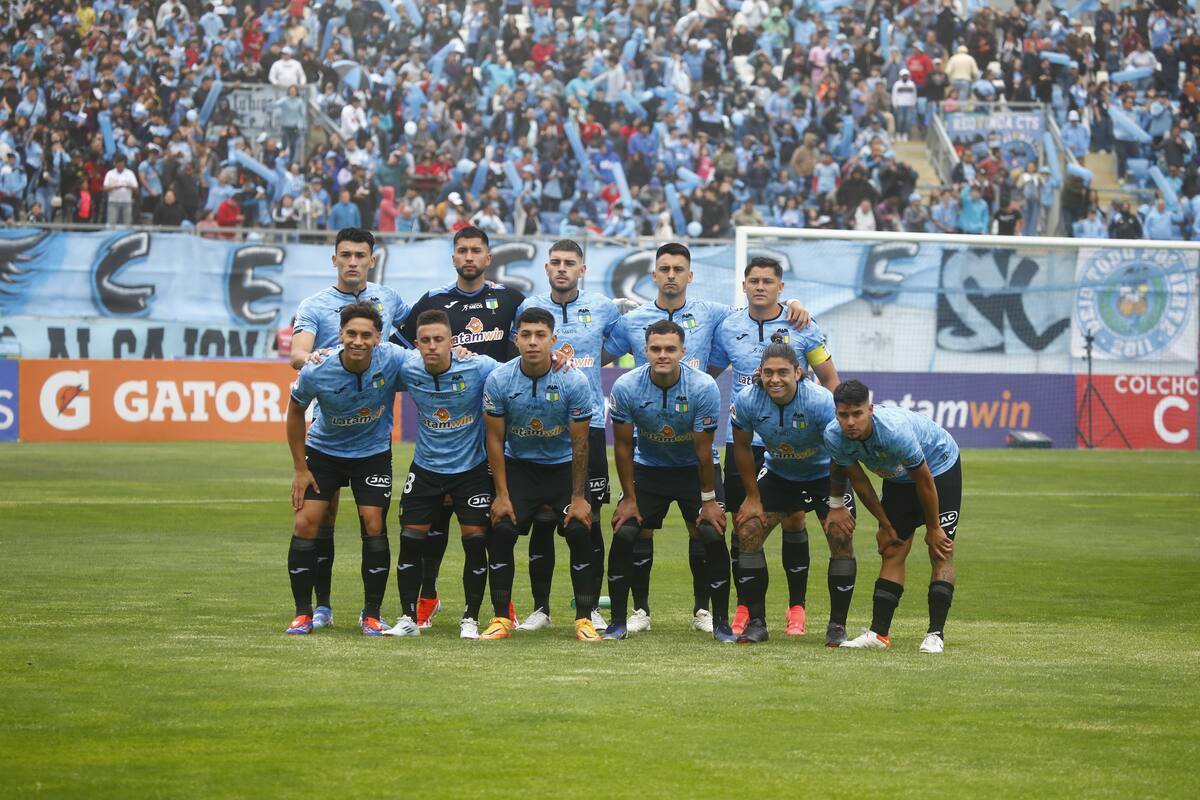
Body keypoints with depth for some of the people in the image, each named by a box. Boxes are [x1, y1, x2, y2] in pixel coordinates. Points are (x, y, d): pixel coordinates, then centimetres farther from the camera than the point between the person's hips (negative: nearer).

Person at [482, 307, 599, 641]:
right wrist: (502, 494, -9)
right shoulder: (498, 381, -15)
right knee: (501, 531, -16)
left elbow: (579, 443, -11)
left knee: (579, 532, -18)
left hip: (563, 466, -1)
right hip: (518, 465, 1)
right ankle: (501, 619, -5)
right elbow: (495, 440, -6)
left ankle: (585, 619, -8)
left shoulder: (574, 382, -18)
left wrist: (578, 497, -11)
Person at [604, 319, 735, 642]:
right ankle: (617, 622, -1)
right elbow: (623, 446, -9)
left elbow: (703, 450, -16)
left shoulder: (703, 387, -24)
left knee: (713, 536, -15)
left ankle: (721, 622, -2)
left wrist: (708, 500, -10)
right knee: (623, 535, -12)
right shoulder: (626, 387, -20)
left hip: (693, 469, -1)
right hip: (648, 468, 1)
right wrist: (629, 498, -7)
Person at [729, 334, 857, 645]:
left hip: (824, 474, -3)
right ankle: (756, 622, 2)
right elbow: (742, 448, -7)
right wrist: (752, 497, -3)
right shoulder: (747, 401, -24)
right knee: (747, 532, -9)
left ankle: (837, 625, -1)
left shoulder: (821, 401, -33)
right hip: (778, 473, 3)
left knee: (841, 540, -15)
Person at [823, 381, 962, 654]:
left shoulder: (895, 430, -40)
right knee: (892, 553, -1)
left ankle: (935, 634, -13)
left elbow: (924, 481, -27)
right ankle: (878, 633, -2)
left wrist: (933, 528, -15)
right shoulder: (834, 436, -23)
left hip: (940, 468, -5)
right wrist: (885, 525, 0)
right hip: (897, 476, 5)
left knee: (941, 552, -12)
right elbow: (859, 482, -6)